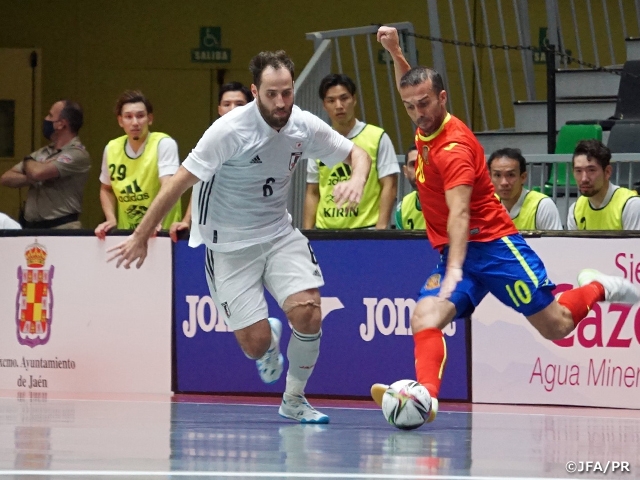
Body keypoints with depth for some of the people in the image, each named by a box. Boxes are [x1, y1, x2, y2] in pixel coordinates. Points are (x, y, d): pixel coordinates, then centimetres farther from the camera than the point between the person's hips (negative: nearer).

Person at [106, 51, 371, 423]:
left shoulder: (304, 126, -7)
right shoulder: (230, 130, -21)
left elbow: (358, 154, 7)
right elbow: (181, 180, -16)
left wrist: (357, 180, -18)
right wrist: (141, 237, -14)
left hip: (279, 233, 3)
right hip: (230, 244, -3)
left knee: (307, 312, -19)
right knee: (255, 343, -9)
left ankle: (295, 399, 7)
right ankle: (270, 341, 33)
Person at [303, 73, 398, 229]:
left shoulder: (377, 138, -1)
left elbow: (389, 187, -4)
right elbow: (312, 194, 14)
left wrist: (381, 228, -15)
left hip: (366, 231, -4)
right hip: (325, 232, 4)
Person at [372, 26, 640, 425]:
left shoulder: (453, 147, -20)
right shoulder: (427, 129, 6)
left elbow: (460, 213, -33)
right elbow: (411, 89, 32)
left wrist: (455, 269, -44)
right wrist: (396, 52, 19)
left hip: (492, 245, -8)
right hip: (454, 254, 8)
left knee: (556, 325, -4)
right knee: (425, 318, -21)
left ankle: (598, 288, 25)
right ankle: (426, 394, -39)